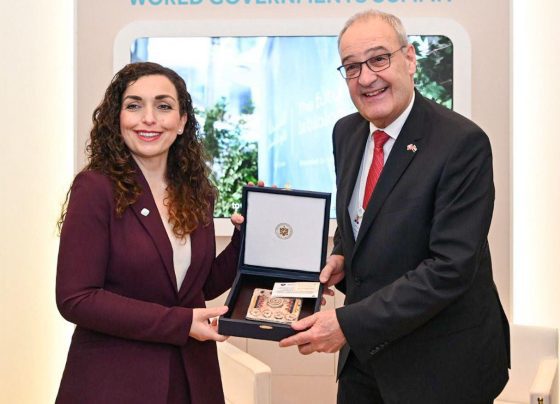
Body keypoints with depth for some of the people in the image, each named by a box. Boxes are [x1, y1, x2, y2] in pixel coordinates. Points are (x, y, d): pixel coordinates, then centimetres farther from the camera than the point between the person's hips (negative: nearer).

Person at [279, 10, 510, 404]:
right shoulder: (347, 132, 3)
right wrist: (342, 254, -1)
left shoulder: (463, 143, -20)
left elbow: (450, 268, -25)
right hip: (364, 350, 6)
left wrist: (349, 323, -26)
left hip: (440, 364, -6)